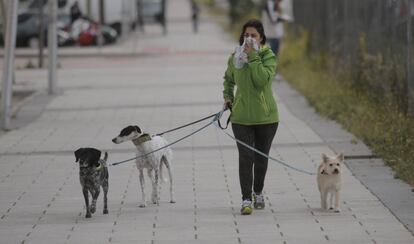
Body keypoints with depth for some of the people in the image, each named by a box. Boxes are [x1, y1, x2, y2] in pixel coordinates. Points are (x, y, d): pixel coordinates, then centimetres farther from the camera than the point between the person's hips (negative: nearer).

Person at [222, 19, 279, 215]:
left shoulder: (268, 57, -6)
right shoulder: (235, 58, 4)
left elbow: (263, 79, -25)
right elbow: (228, 79, 24)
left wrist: (253, 57, -24)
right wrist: (228, 97, 11)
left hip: (265, 116, -1)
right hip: (241, 116, 1)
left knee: (261, 157, 12)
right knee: (245, 157, -10)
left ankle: (258, 193, 33)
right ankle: (246, 199, -9)